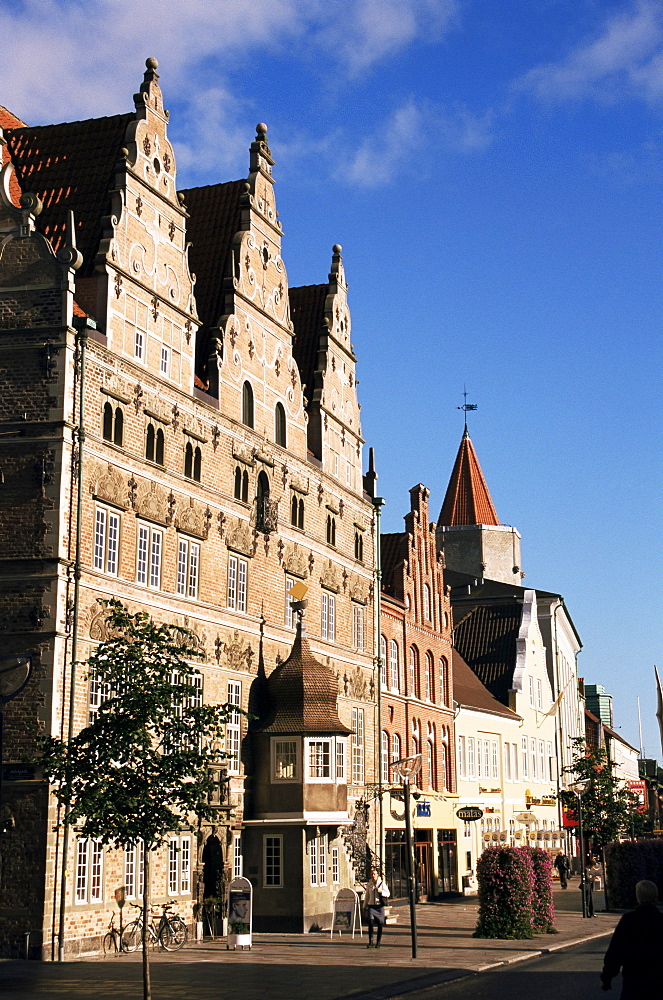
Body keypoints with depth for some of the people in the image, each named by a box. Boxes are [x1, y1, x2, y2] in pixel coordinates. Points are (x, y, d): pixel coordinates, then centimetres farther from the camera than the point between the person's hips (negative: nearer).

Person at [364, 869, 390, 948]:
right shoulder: (369, 884, 9)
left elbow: (388, 894, 0)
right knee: (370, 922, -16)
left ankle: (378, 942, 13)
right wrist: (365, 906, 16)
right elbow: (367, 896, 17)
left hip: (379, 906, -1)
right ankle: (370, 942, -14)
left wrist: (381, 891, -17)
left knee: (380, 924, 1)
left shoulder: (382, 883, 1)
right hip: (371, 905, 1)